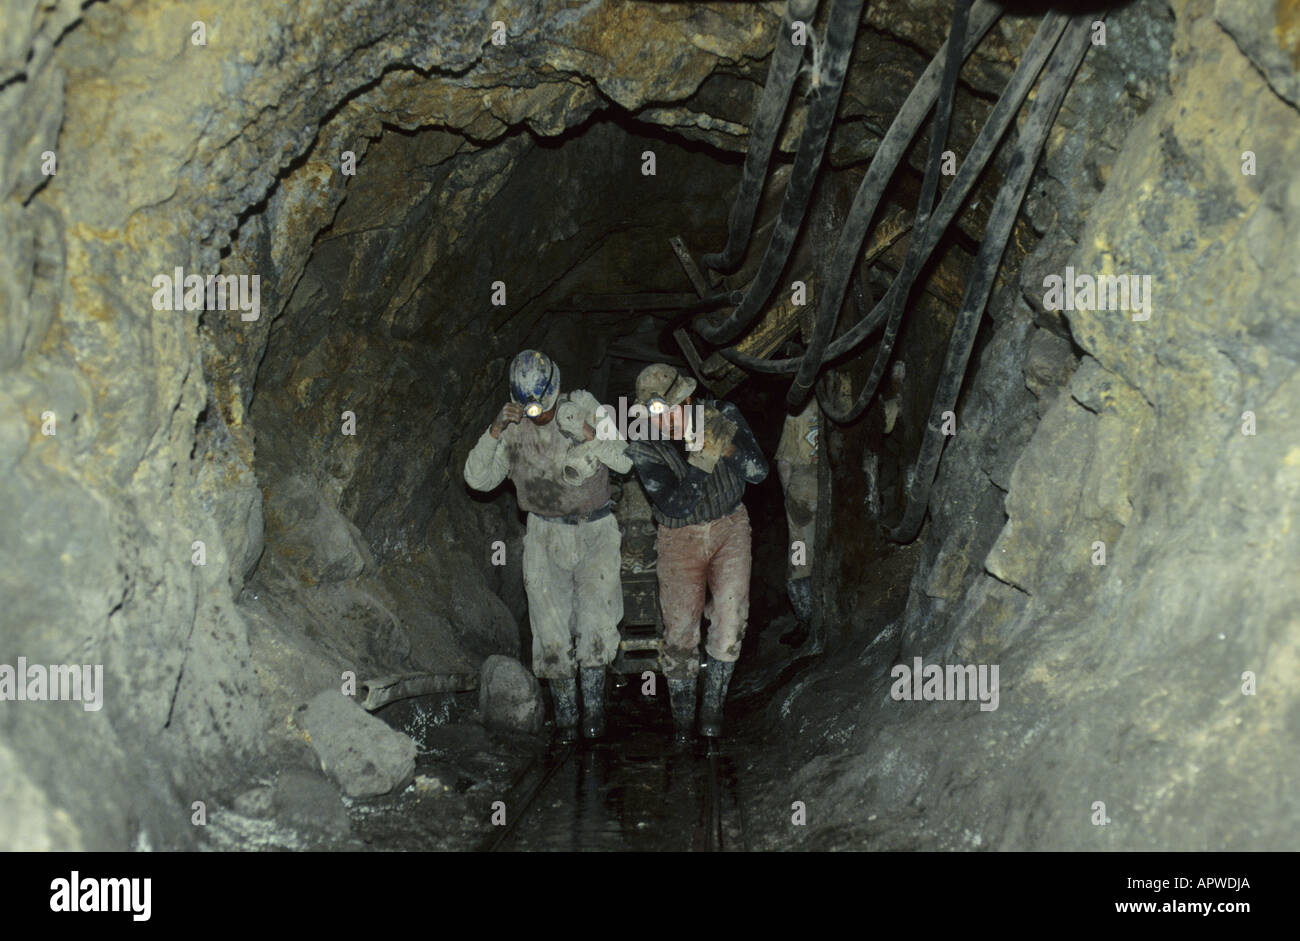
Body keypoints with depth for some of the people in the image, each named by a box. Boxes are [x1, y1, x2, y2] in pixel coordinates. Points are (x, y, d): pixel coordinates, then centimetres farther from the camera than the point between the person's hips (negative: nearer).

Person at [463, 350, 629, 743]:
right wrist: (495, 431, -22)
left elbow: (626, 461, -9)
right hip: (546, 536, 1)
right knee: (551, 629, -2)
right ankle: (565, 713, 13)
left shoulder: (584, 409, -8)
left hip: (596, 532, -1)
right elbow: (478, 479, -10)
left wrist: (590, 437, -24)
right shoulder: (514, 428, -4)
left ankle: (593, 703, 5)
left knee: (595, 623, -13)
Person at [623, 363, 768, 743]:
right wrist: (703, 459, -35)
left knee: (729, 622, -7)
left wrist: (729, 447, -29)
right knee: (680, 630, -1)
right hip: (680, 538, -1)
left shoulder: (722, 415, -13)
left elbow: (759, 472, -10)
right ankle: (683, 715, 18)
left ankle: (713, 706, 12)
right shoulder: (644, 447, -19)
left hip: (731, 526, 1)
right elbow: (675, 505, -24)